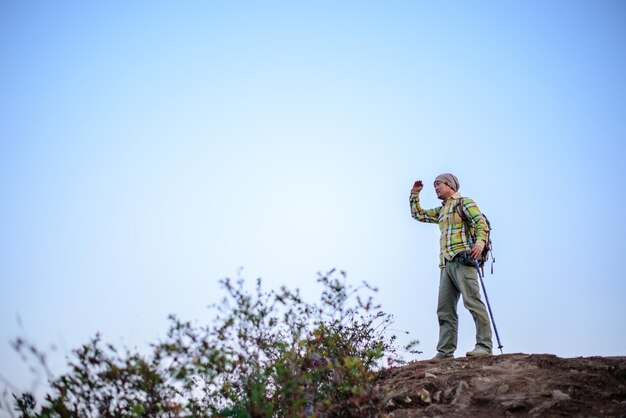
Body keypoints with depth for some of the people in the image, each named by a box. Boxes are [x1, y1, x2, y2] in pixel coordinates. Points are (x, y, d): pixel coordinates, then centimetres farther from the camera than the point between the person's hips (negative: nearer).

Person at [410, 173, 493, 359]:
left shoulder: (464, 202, 6)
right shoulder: (440, 211, 29)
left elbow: (481, 222, -8)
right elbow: (418, 214, 39)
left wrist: (480, 242, -26)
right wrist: (415, 194, 30)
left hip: (463, 260, -8)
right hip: (446, 264, 8)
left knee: (473, 302, -14)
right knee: (445, 310, 1)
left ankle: (484, 346, -13)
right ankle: (445, 352, 0)